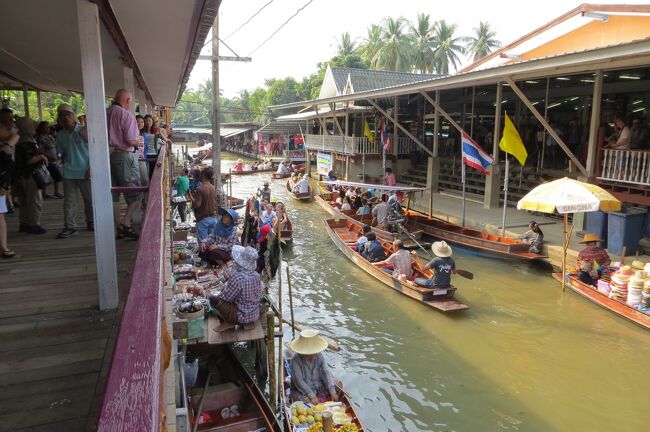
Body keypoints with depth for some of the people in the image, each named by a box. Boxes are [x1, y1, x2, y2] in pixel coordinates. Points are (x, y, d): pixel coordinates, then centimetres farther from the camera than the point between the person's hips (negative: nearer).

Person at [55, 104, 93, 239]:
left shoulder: (84, 131, -3)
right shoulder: (60, 135, 9)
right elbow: (62, 155, 19)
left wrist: (91, 168, -10)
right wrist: (58, 160, 0)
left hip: (85, 172, -3)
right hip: (69, 173, 3)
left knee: (90, 199, 6)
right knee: (70, 201, 1)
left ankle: (91, 222, 22)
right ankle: (70, 227, 3)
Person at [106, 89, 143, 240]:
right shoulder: (127, 115, -9)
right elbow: (131, 140, -17)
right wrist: (139, 142, 5)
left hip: (106, 156, 7)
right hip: (124, 156, -7)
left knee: (113, 195, 11)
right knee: (135, 195, 3)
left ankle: (119, 228, 18)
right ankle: (125, 224, -6)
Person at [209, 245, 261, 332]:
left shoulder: (237, 278, -27)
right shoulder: (256, 275, -5)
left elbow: (225, 297, -17)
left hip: (243, 318, -8)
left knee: (213, 299, -8)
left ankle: (228, 323, 4)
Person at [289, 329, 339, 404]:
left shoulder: (319, 356, -4)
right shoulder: (295, 359, -18)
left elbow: (326, 373, -11)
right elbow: (298, 381, -22)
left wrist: (332, 392, -23)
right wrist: (312, 396, -28)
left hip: (319, 388, 5)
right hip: (302, 391, -5)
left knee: (335, 398, -12)